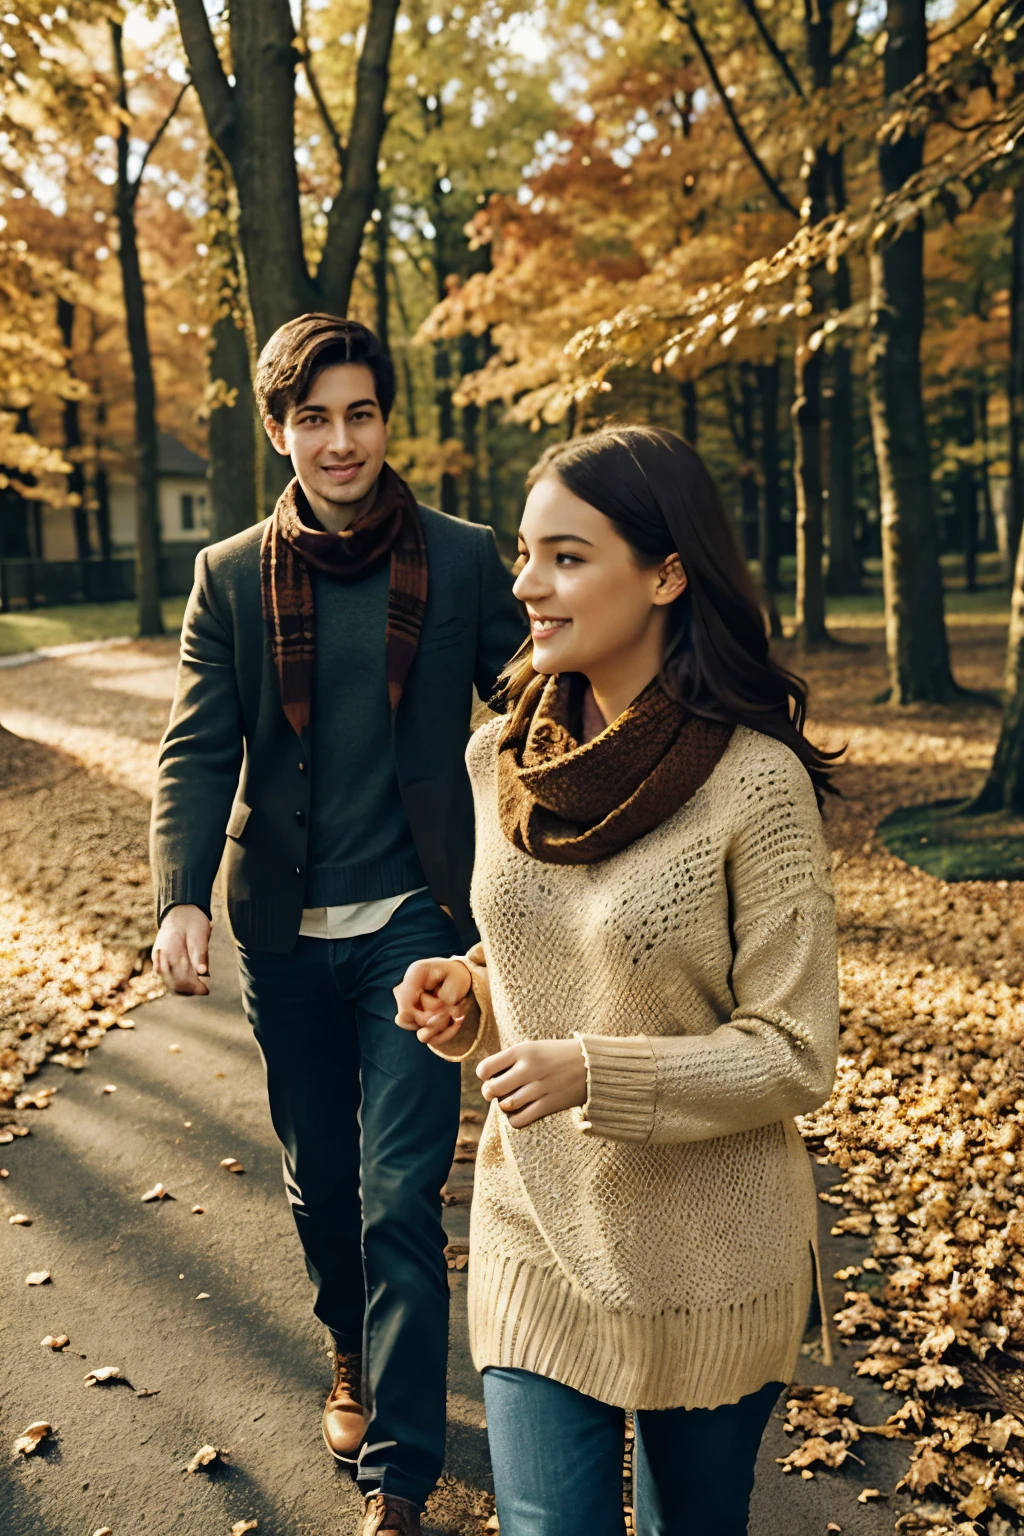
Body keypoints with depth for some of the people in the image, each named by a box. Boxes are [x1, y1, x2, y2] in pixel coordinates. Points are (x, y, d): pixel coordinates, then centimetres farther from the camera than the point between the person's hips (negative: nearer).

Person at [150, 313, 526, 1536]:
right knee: (319, 1178, 18)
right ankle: (353, 1355, 46)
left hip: (413, 924, -2)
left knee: (401, 1198, -3)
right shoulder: (230, 577, 2)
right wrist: (179, 896, -17)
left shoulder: (463, 560, -2)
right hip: (284, 931, 3)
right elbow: (196, 749, -2)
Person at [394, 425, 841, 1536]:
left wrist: (593, 1072, -25)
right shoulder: (500, 758, -2)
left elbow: (793, 1055, -15)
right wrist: (466, 996, -7)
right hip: (537, 1242, 3)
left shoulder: (756, 783, -19)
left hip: (705, 1265, -3)